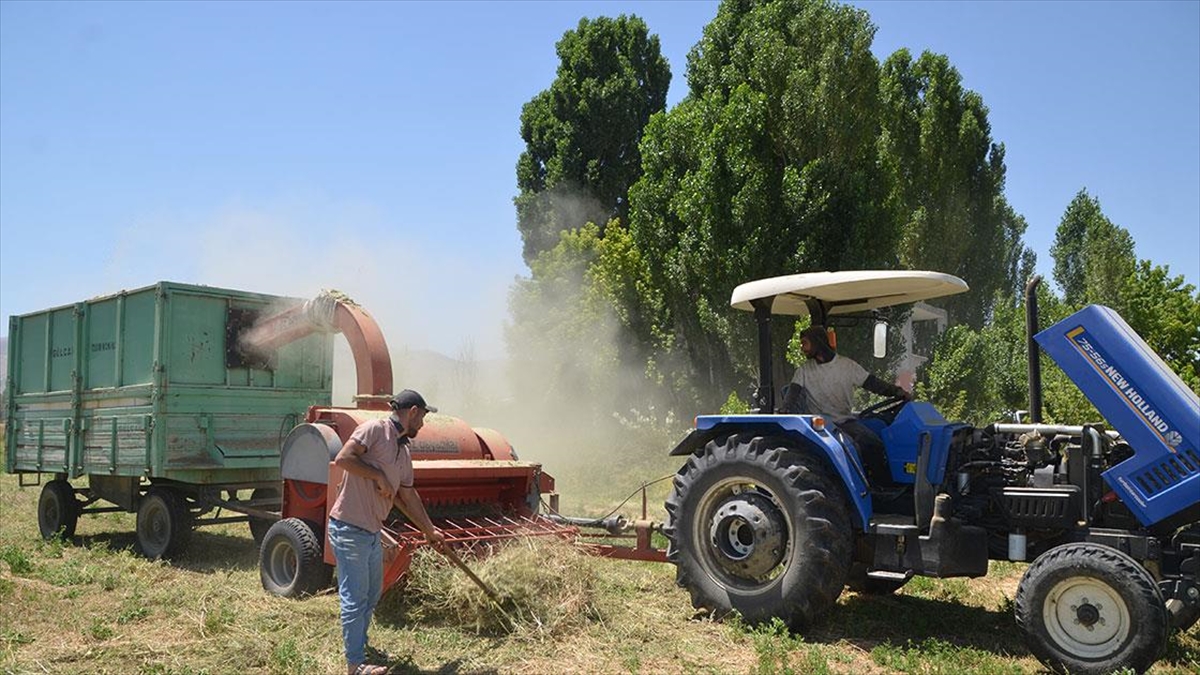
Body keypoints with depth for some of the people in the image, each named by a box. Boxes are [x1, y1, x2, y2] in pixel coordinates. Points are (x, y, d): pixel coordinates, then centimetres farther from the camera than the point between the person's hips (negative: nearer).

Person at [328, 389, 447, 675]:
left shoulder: (404, 452, 14)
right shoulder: (375, 429, -11)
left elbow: (407, 496, 21)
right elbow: (343, 458, -23)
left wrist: (429, 530, 28)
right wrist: (379, 476, -17)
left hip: (372, 532, 9)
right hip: (349, 529, -9)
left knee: (372, 594, 20)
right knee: (355, 598, -1)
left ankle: (359, 643, 38)